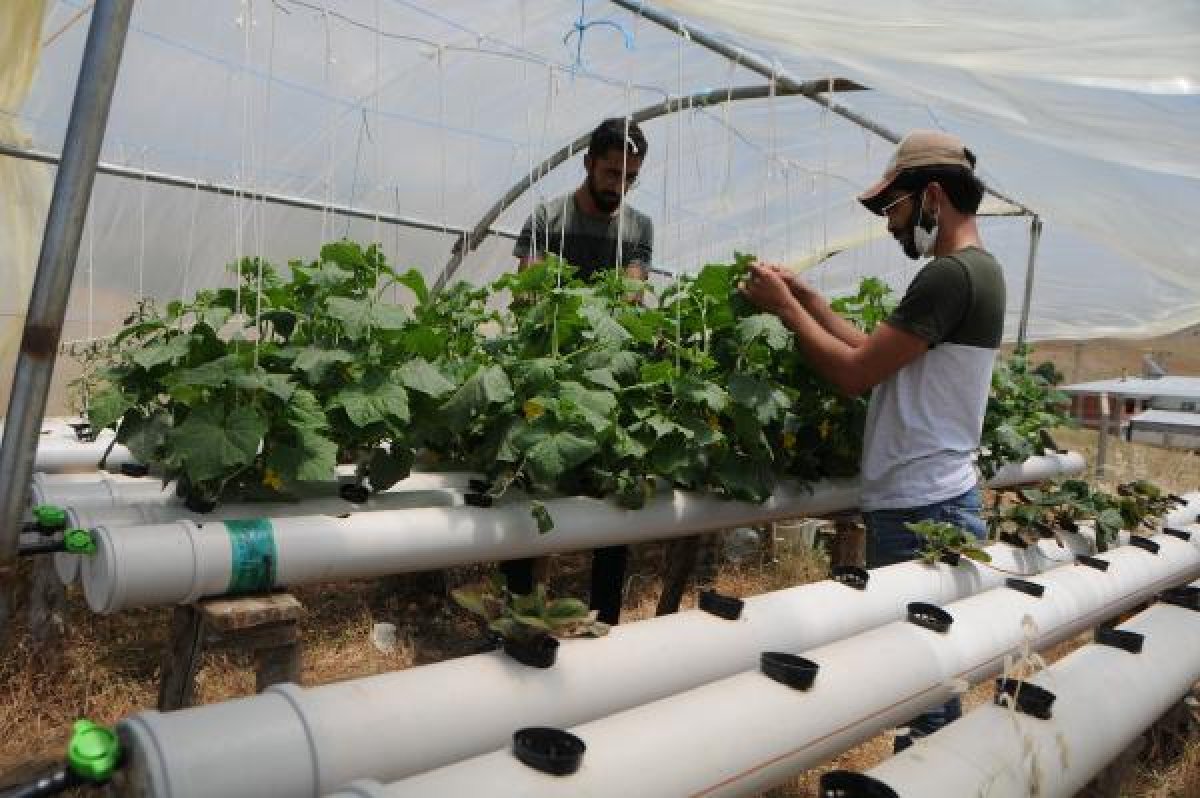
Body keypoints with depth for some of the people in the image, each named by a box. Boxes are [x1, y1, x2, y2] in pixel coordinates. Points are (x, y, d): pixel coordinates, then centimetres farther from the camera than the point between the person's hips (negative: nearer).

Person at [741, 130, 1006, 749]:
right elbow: (879, 351, 15)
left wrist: (786, 308, -7)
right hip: (933, 501, 10)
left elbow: (855, 373, -18)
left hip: (920, 512, -10)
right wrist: (810, 301, 11)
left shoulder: (950, 274, -18)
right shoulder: (977, 270, 14)